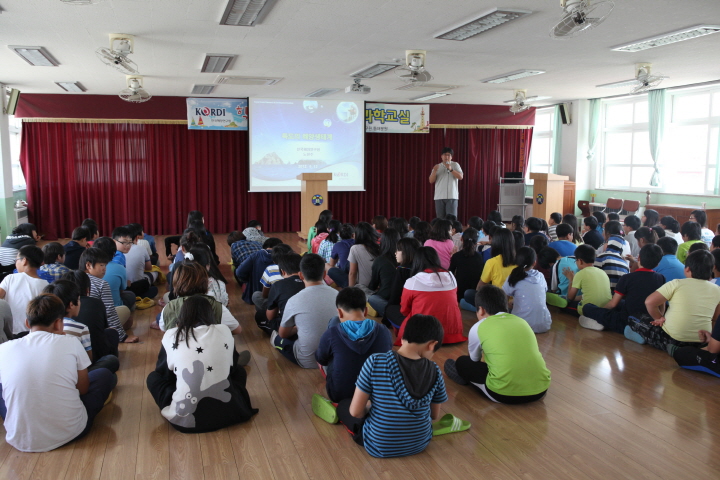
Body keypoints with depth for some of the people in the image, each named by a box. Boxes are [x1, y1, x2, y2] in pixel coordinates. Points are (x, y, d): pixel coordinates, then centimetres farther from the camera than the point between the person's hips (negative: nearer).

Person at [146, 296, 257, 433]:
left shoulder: (171, 336, 3)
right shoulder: (224, 331, 5)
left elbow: (162, 372, 19)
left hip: (184, 419, -1)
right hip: (226, 413, 1)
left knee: (153, 377, 23)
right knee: (239, 371, 29)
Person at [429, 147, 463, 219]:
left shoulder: (455, 165, 8)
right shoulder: (437, 166, 14)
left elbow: (460, 177, -6)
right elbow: (431, 181, 6)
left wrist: (451, 169, -18)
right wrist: (434, 171, -12)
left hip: (452, 196, -2)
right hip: (439, 197, 2)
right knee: (440, 218, 3)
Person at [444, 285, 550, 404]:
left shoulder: (479, 327, 1)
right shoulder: (522, 321, 14)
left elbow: (474, 359, 20)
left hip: (505, 395, -4)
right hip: (541, 390, 5)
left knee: (462, 362, 17)